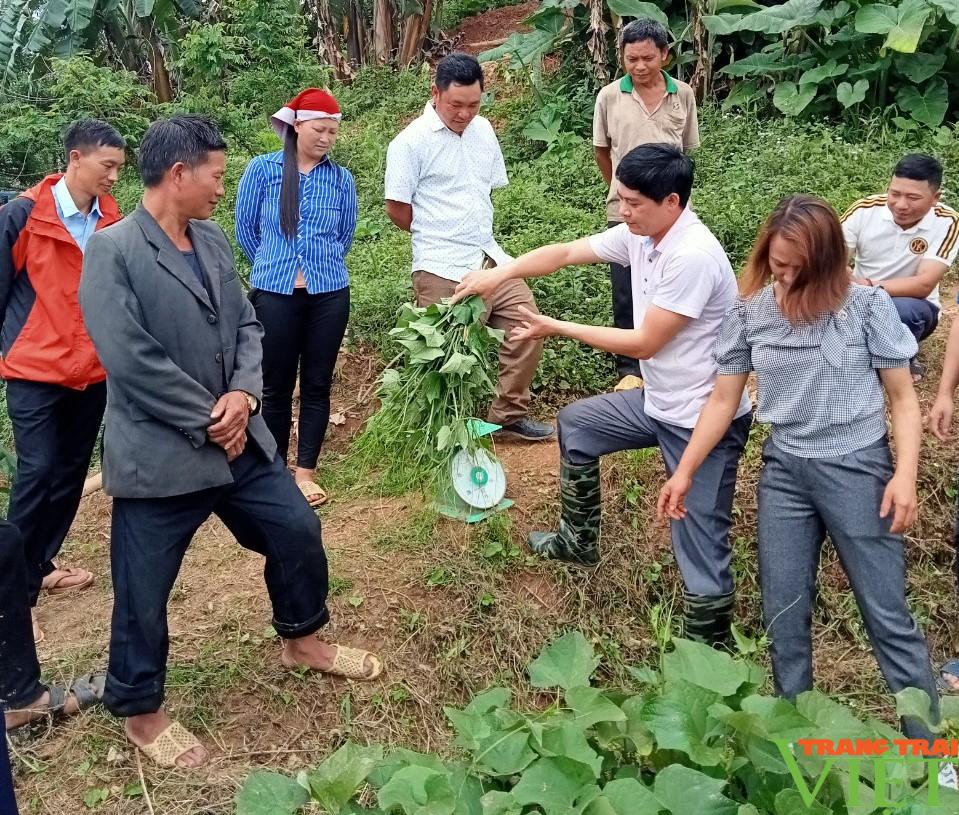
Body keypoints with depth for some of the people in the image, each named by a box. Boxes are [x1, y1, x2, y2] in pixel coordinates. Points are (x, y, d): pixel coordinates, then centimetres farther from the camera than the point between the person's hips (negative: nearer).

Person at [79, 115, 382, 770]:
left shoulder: (214, 241, 6)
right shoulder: (112, 251, -15)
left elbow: (246, 326, 8)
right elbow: (131, 360, -21)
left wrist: (243, 395, -10)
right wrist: (208, 421, -15)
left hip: (240, 438, 7)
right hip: (158, 454, -7)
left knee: (299, 532, 17)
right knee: (144, 591, 7)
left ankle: (303, 639, 42)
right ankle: (140, 710, 30)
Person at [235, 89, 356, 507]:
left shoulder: (341, 179, 4)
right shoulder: (262, 169, -1)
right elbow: (245, 229, 7)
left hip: (329, 294, 2)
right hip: (274, 294, -2)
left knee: (317, 385, 7)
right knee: (275, 386, 6)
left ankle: (305, 473, 17)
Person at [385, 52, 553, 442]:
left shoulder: (483, 130, 8)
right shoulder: (411, 142, -12)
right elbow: (397, 208, -9)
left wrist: (467, 233, 11)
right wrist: (439, 238, 4)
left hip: (490, 258, 7)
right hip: (442, 271, -7)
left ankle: (509, 413, 21)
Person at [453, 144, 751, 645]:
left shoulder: (692, 257, -28)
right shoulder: (639, 235, -1)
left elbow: (644, 343, -23)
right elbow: (568, 253, 6)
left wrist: (557, 329, -14)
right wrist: (499, 274, -7)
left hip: (707, 419, -10)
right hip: (660, 401, 10)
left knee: (702, 547, -4)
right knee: (576, 424, 25)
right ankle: (579, 542, 41)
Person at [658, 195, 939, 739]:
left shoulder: (868, 305, -10)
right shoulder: (751, 312, -2)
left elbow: (903, 398, -4)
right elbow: (724, 400, 5)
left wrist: (905, 475, -16)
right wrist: (685, 472, 1)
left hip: (858, 467, -3)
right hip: (785, 471, 3)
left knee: (887, 614, 2)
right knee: (783, 612, 10)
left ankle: (928, 739, 16)